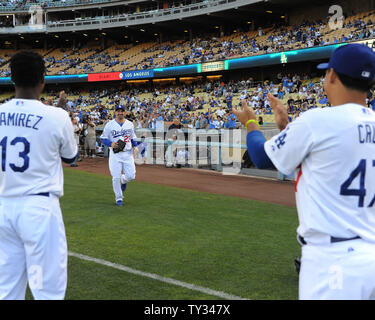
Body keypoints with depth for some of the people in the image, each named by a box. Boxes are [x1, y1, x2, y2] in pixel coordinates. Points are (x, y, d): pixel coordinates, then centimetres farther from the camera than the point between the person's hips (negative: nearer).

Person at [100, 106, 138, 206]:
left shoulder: (130, 124, 8)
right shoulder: (109, 125, -2)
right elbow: (103, 138, 2)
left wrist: (135, 145, 1)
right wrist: (111, 144, -16)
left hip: (128, 153, 2)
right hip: (115, 154, -2)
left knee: (131, 176, -5)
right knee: (116, 177, -5)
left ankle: (123, 181, 32)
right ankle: (119, 198, 12)